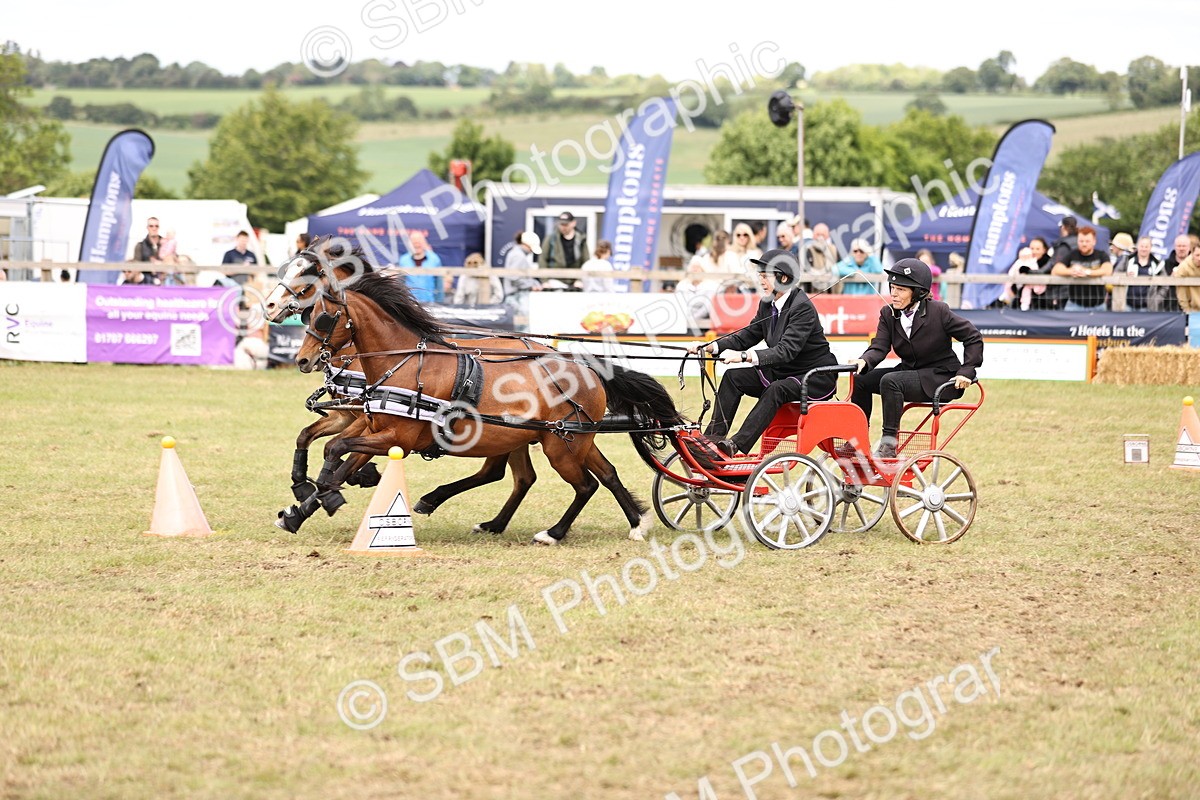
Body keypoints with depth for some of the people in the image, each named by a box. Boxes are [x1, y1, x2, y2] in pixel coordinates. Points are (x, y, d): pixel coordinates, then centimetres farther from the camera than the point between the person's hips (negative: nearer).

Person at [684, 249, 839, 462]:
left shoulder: (802, 307, -23)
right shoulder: (768, 305, 3)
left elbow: (786, 350, -33)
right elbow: (748, 335, 5)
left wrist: (744, 356, -44)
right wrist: (710, 347, -10)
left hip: (817, 378, -8)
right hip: (784, 372, 9)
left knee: (776, 390, -36)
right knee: (733, 377, -9)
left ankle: (735, 446, -44)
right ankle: (712, 438, -16)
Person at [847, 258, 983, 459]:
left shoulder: (938, 311, -14)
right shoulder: (888, 314, 1)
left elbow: (973, 338, -8)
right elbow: (879, 347, -8)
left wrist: (966, 371, -16)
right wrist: (863, 361, -30)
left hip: (941, 378, -7)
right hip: (909, 371, 7)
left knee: (890, 381, -31)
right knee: (862, 380, -10)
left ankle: (889, 445, -31)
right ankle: (858, 441, -2)